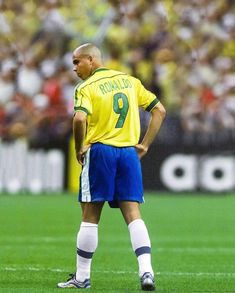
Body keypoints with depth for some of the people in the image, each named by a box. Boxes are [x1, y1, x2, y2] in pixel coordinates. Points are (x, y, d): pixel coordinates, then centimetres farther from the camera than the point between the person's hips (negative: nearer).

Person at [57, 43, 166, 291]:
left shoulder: (86, 87, -4)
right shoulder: (129, 81, 13)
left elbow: (80, 118, -22)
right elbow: (159, 110, 13)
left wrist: (79, 150, -8)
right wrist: (145, 145, 11)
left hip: (99, 151, -4)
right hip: (129, 152, 4)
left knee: (90, 217, 4)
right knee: (133, 215, 1)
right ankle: (146, 270, -14)